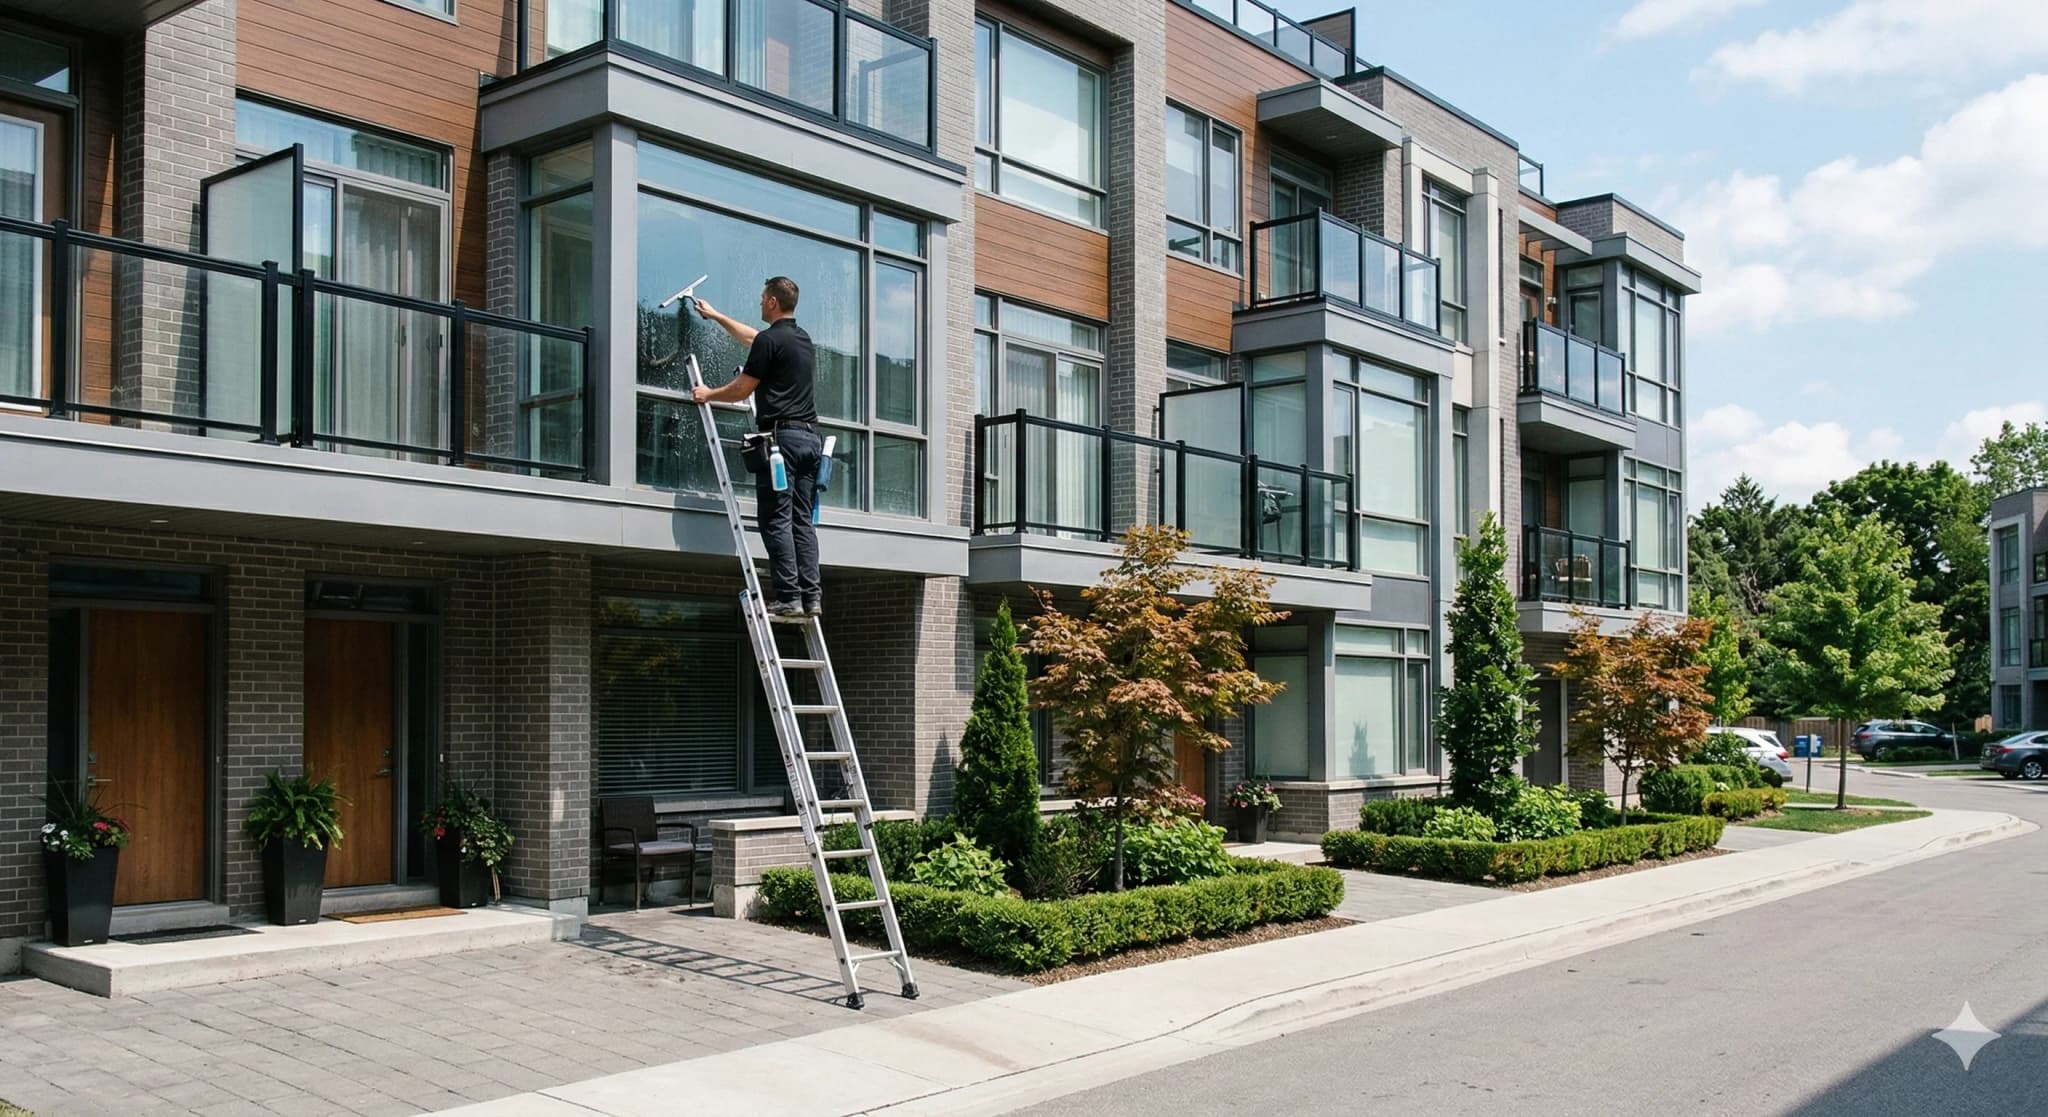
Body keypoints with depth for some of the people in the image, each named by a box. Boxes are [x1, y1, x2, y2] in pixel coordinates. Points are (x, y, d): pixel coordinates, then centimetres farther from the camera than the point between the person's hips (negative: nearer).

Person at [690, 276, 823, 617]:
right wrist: (716, 315, 47)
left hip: (781, 435, -8)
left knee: (777, 520, -7)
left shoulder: (770, 340, -7)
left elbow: (742, 389, -2)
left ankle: (788, 597, -11)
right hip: (810, 436, 8)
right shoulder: (803, 339, 19)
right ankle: (812, 596, 0)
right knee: (802, 521, 5)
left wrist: (708, 394, 17)